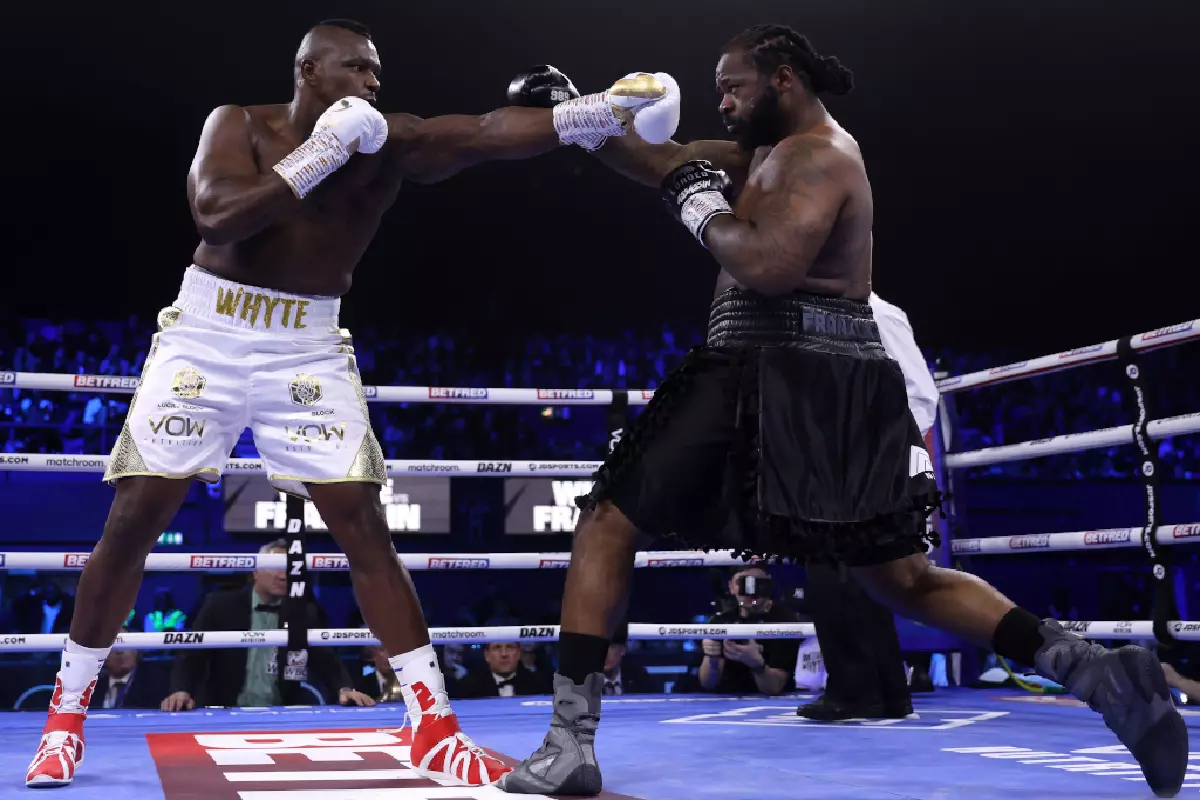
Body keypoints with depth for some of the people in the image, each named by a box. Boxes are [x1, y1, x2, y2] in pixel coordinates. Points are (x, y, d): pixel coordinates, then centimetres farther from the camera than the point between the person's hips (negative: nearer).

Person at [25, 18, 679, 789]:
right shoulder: (238, 124, -5)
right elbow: (216, 215, -24)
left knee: (365, 527, -6)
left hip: (307, 349, 1)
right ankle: (67, 715, 20)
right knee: (133, 522, 2)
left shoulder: (388, 143, -4)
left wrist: (607, 110, -31)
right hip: (206, 335, 0)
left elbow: (490, 132, -18)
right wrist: (321, 154, -23)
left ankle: (435, 726, -1)